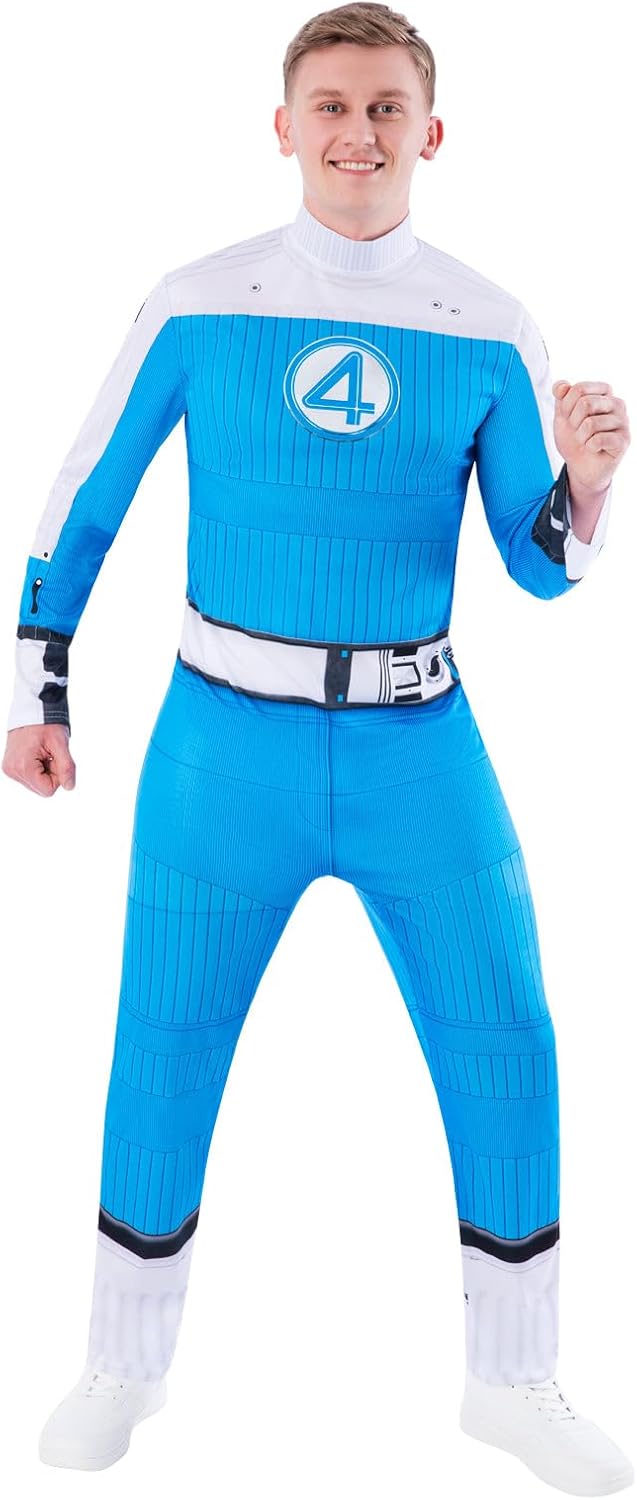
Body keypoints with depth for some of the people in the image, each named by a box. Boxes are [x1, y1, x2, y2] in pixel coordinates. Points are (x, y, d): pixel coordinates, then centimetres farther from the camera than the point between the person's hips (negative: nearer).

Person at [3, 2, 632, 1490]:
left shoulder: (492, 332, 0)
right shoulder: (195, 306, -2)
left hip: (420, 749, 1)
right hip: (226, 739, -1)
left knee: (506, 1057, 4)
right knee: (162, 1057, 6)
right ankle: (124, 1366, 30)